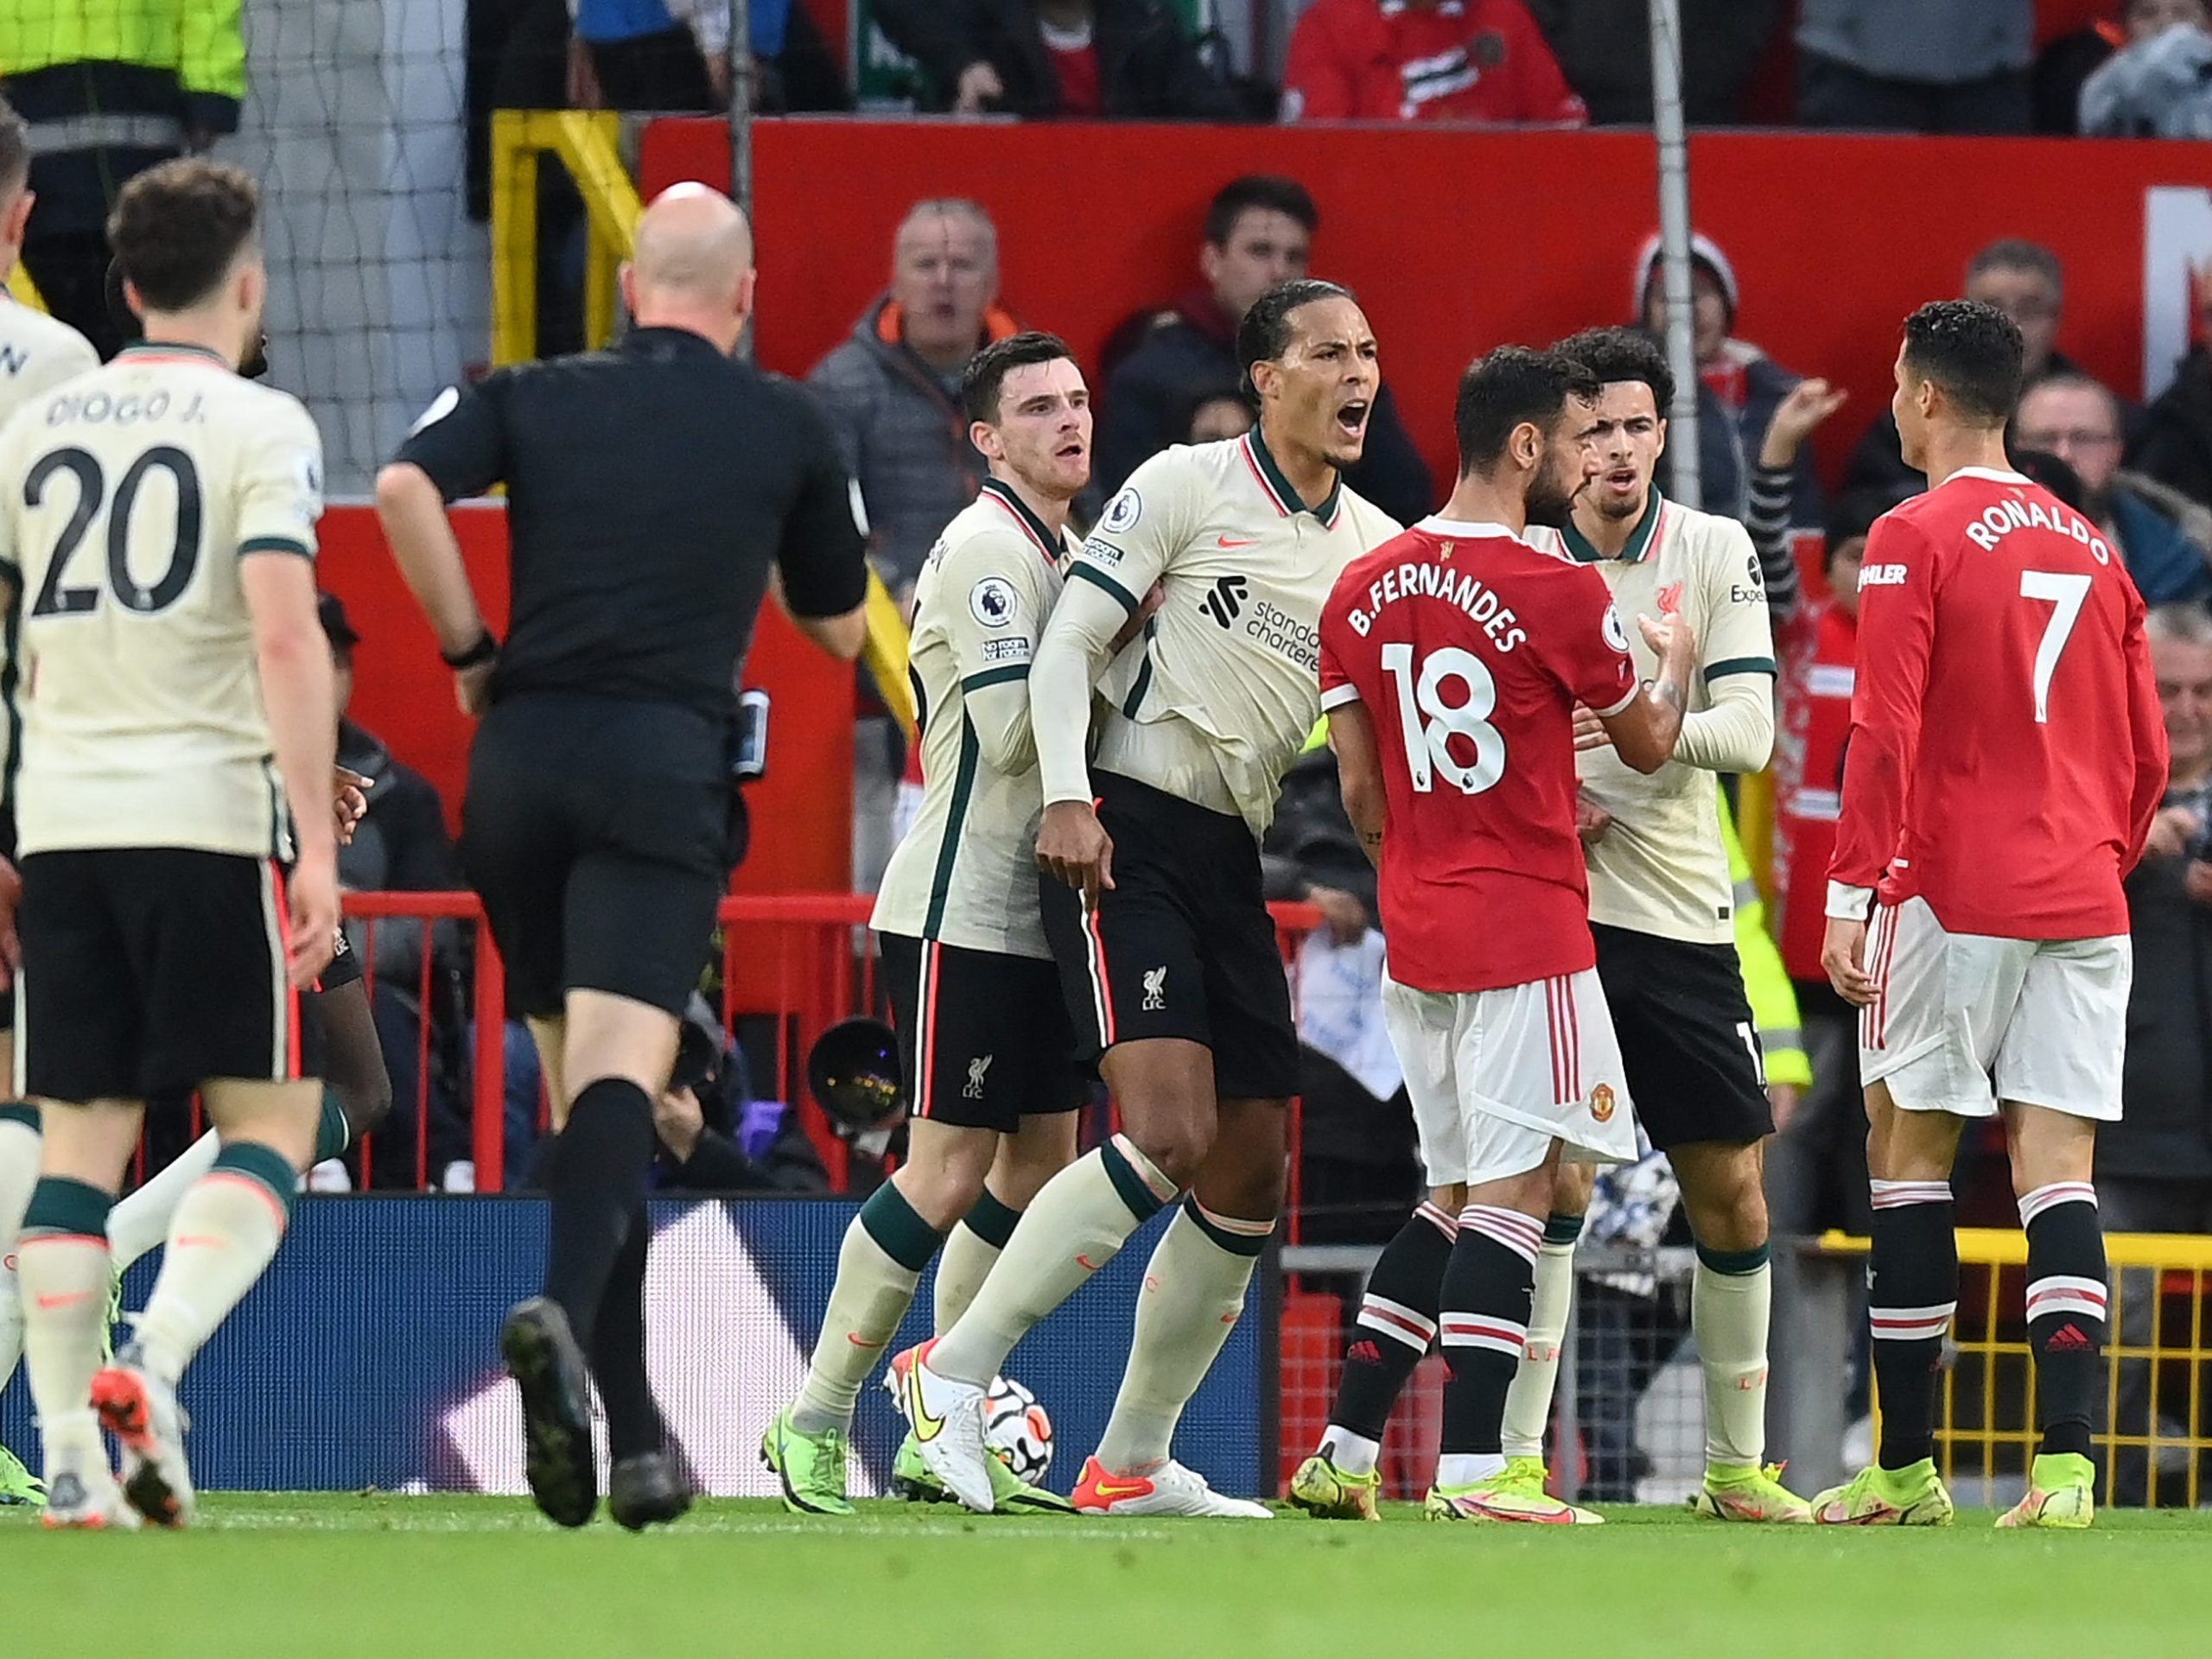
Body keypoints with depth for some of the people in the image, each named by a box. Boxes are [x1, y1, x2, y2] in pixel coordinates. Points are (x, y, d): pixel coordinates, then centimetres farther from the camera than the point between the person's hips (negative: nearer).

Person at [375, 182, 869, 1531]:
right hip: (665, 762, -3)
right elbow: (840, 630, 19)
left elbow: (404, 487, -8)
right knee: (620, 1074, -15)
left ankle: (637, 1436, 13)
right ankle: (565, 1311, -45)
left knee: (586, 1089, 12)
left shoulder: (534, 396, 11)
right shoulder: (790, 426, 10)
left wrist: (468, 650, 3)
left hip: (519, 758, 3)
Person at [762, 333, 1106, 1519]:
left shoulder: (1063, 551, 17)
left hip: (1030, 916, 10)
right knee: (948, 1170, -11)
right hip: (961, 916, -10)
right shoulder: (985, 549, -13)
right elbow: (1009, 733, -20)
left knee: (1039, 1159, 8)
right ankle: (814, 1427, -4)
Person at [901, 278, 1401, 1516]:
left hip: (1235, 860, 7)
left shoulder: (1377, 546, 13)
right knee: (1171, 1138, -21)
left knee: (1251, 1182, 3)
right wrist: (1068, 799, -18)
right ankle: (958, 1369, -12)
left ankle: (1132, 1462, 13)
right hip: (1129, 839, -7)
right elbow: (1069, 640, -6)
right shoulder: (1187, 487, -4)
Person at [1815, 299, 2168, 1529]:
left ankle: (1908, 1466, 4)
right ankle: (2065, 1463, -13)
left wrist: (1851, 895, -11)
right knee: (2058, 1167, 0)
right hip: (2081, 906, 5)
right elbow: (2148, 754, 16)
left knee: (1911, 1153, 4)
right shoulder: (2094, 549, 13)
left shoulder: (1916, 540, -5)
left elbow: (1886, 735, -12)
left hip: (1950, 898, -5)